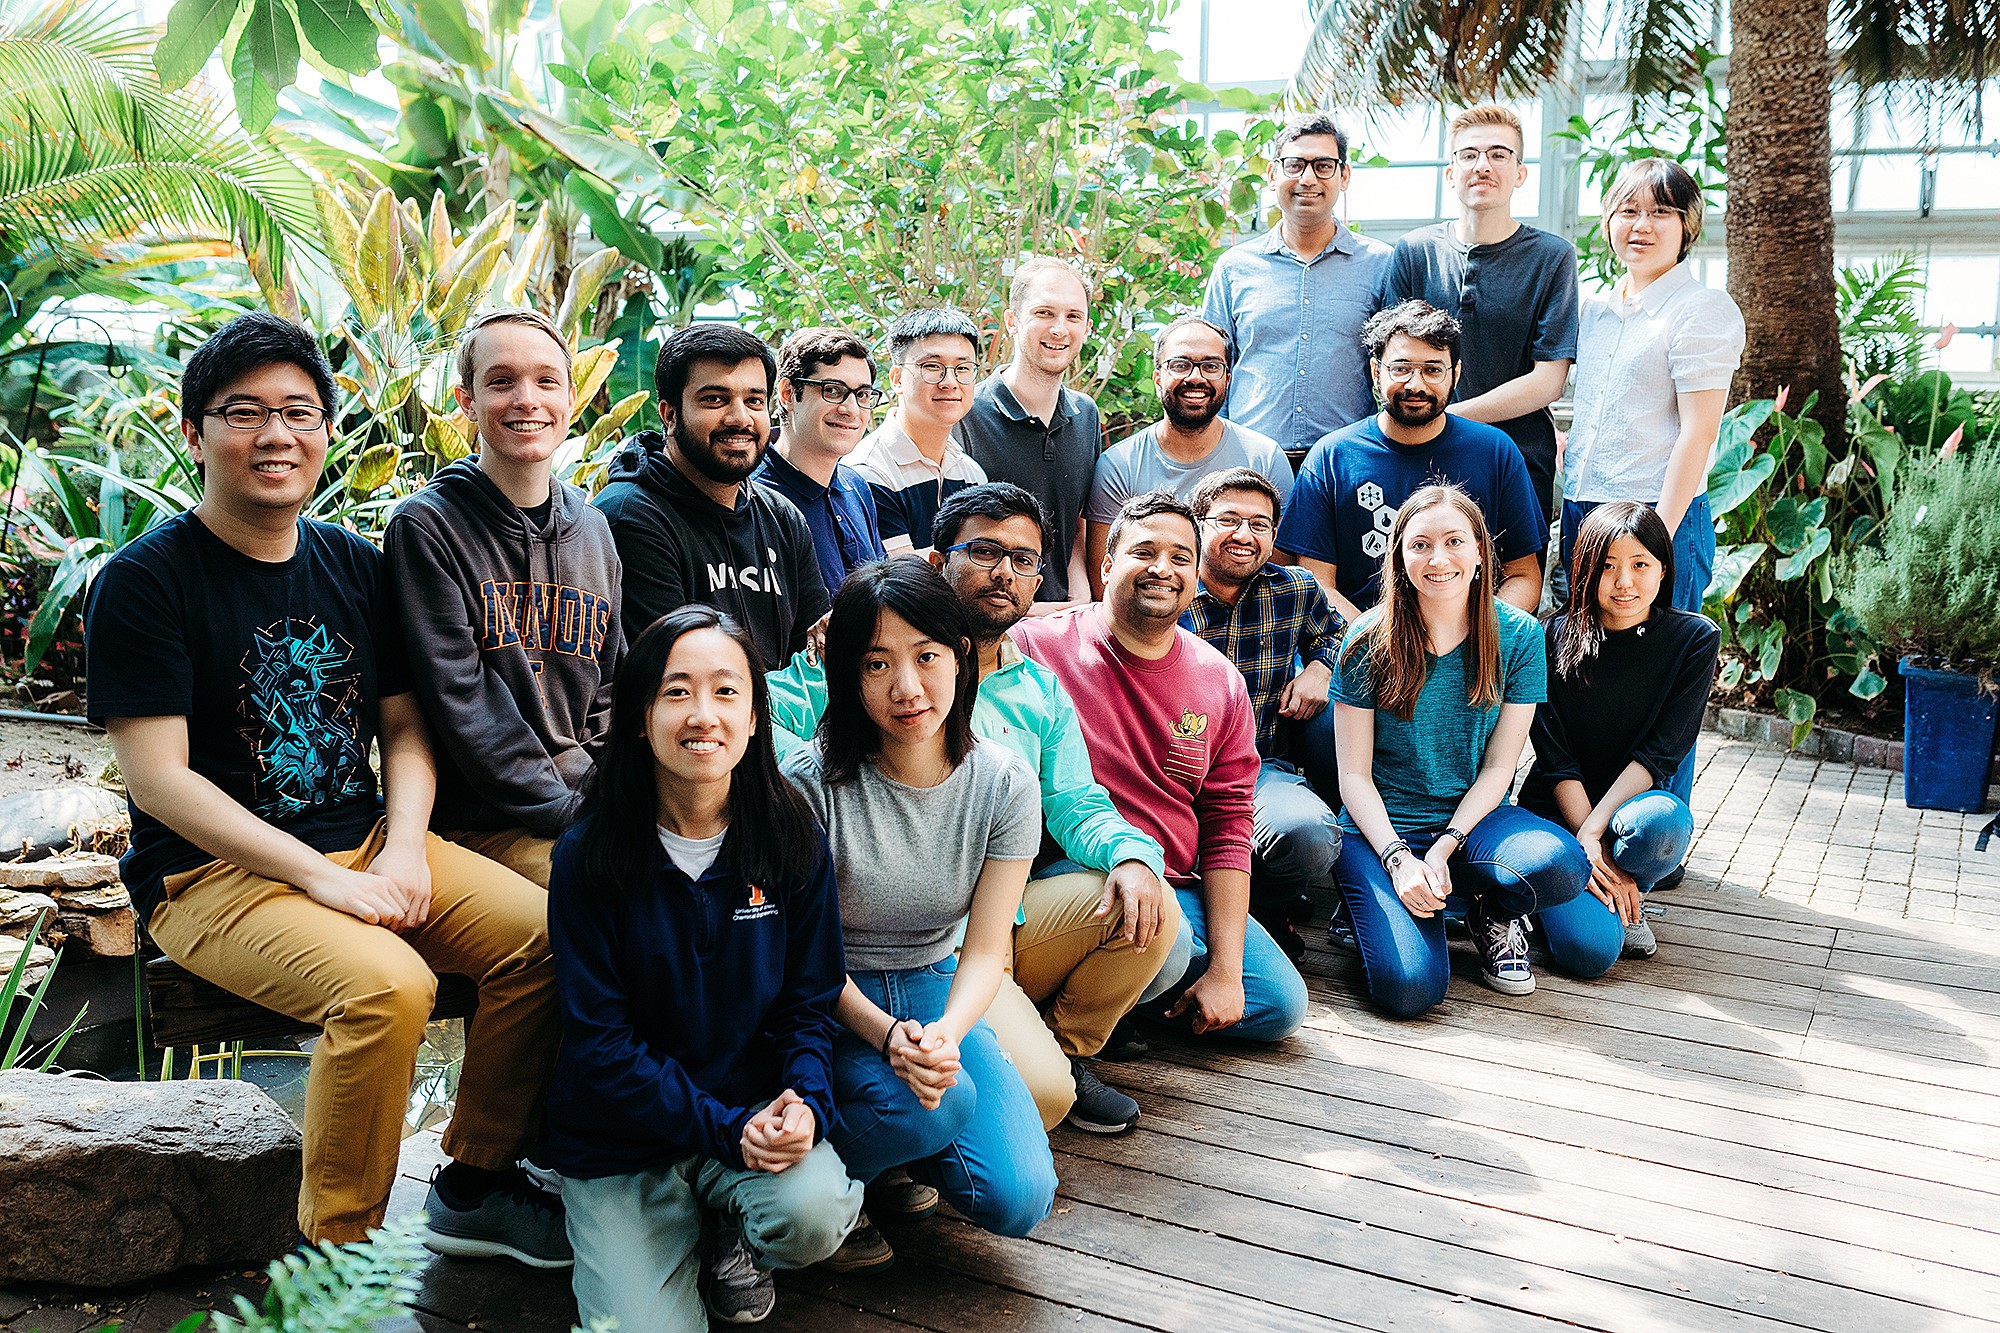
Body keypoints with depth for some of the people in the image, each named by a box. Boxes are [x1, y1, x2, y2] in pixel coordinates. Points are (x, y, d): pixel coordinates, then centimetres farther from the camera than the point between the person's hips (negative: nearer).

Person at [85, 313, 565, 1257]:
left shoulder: (355, 566, 9)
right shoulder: (144, 581, -8)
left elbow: (406, 728, 12)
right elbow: (159, 779, -14)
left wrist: (403, 849, -7)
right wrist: (322, 878, -20)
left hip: (366, 839, 6)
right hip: (212, 871, -6)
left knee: (549, 932, -12)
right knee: (387, 985, -32)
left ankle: (473, 1186, 8)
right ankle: (336, 1254, -8)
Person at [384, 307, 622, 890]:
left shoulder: (592, 529, 13)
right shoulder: (425, 527, -6)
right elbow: (460, 700, -13)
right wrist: (567, 811, -16)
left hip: (588, 801, 6)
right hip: (482, 818, -6)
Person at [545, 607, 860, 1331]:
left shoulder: (793, 840, -5)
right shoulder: (589, 854, -11)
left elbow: (812, 1001, 0)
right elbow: (598, 1040, -11)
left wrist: (805, 1103, -20)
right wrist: (723, 1129, -21)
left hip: (759, 1113, 1)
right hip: (623, 1138, -1)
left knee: (814, 1213, -28)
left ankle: (742, 1233, 9)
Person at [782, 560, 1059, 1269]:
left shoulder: (1004, 784, -10)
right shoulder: (812, 781, -19)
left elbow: (986, 949, -9)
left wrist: (946, 1033, -30)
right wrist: (886, 1032, -30)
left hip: (938, 990, 3)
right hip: (833, 999, -3)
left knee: (1018, 1200, -15)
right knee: (941, 1102, -34)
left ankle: (905, 1155, 16)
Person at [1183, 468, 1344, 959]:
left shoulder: (1297, 591, 11)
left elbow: (1334, 632, 33)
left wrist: (1319, 668, 10)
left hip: (1266, 768, 3)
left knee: (1309, 834, -33)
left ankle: (1268, 910, 2)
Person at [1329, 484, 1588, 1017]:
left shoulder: (1519, 635, -2)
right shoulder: (1369, 641, -8)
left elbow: (1498, 767, -2)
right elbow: (1354, 775, -5)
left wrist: (1442, 851, -15)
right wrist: (1398, 859, -19)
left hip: (1473, 816, 2)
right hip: (1380, 826, -2)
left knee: (1562, 868, -32)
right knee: (1409, 987, -24)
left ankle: (1493, 914, 4)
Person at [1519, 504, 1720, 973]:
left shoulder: (1695, 640, -5)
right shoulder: (1555, 639, -7)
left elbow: (1661, 753, -11)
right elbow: (1556, 759, -9)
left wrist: (1593, 831, -21)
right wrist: (1592, 852, -19)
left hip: (1635, 801, 1)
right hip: (1556, 808, -1)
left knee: (1664, 822, -37)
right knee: (1591, 950, -25)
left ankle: (1627, 900, -2)